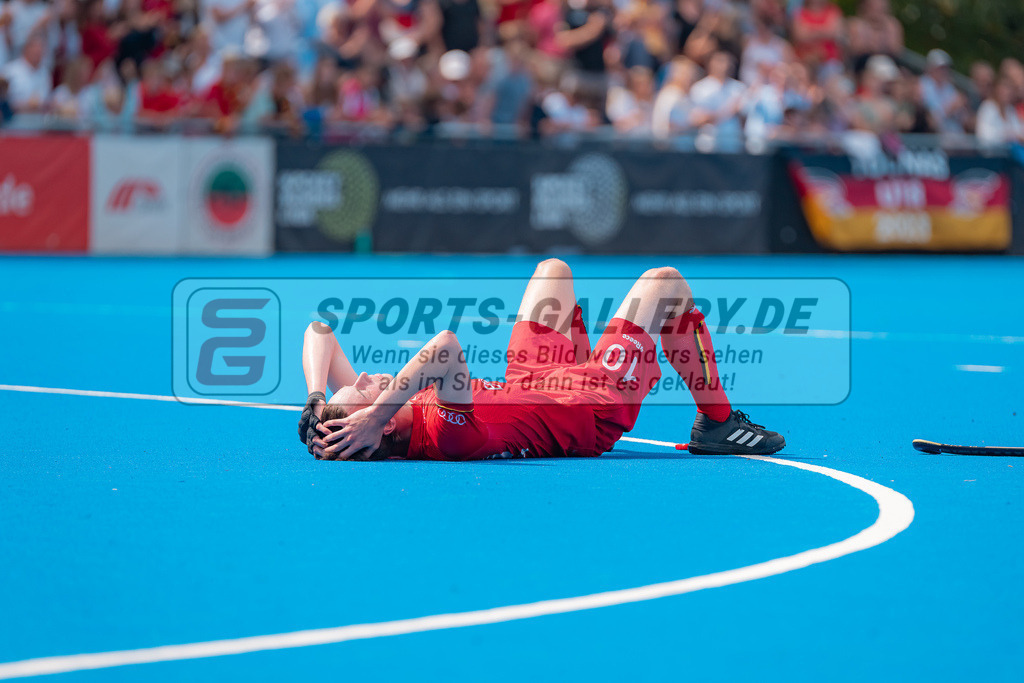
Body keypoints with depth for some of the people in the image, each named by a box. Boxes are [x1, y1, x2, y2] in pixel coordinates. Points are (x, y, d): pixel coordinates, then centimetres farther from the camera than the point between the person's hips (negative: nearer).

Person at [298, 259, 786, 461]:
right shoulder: (448, 437, -47)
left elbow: (318, 333, -24)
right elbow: (447, 347, -64)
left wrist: (316, 401, -38)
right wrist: (374, 417, -63)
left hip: (529, 382, 7)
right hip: (594, 413, -7)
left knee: (553, 268, 28)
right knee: (666, 283, 6)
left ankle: (581, 364, 56)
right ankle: (716, 422, 24)